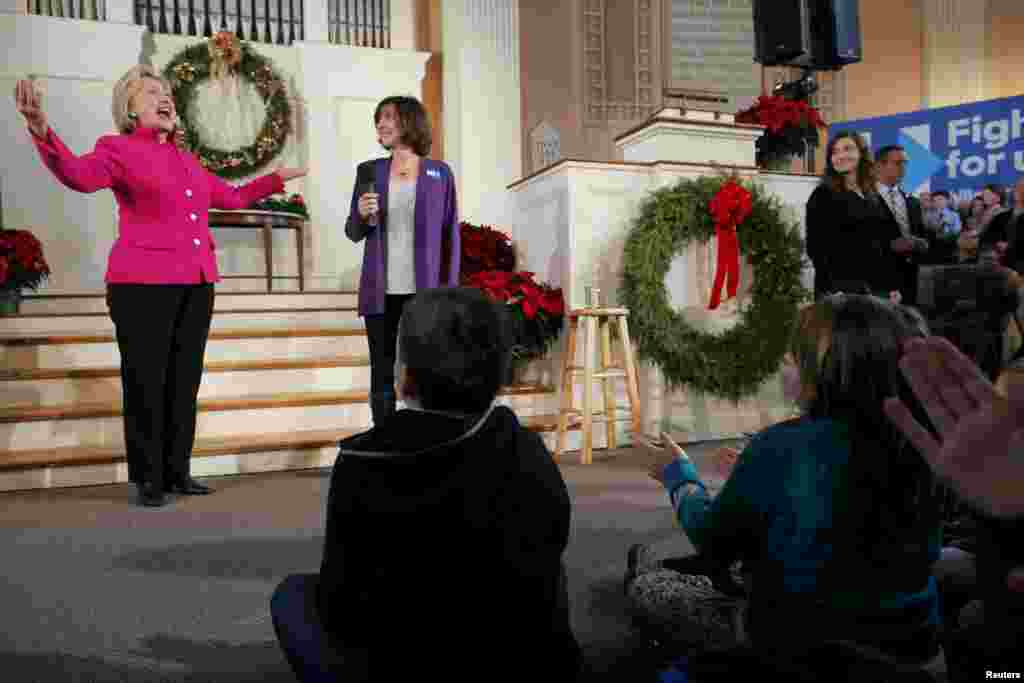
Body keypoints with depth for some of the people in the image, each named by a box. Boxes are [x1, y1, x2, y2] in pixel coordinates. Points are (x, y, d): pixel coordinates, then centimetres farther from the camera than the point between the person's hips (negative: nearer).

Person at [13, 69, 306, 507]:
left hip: (196, 285, 6)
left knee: (184, 381, 8)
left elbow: (232, 197, 32)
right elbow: (80, 174, -20)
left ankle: (177, 472, 18)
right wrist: (43, 133, -37)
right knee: (146, 382, -2)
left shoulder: (186, 161, 20)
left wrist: (274, 179, 37)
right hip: (144, 284, -6)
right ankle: (148, 479, 8)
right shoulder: (118, 149, 1)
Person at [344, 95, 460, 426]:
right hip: (381, 291, 2)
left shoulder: (440, 173, 3)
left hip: (423, 291, -2)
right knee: (382, 373, 5)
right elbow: (354, 233, 11)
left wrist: (450, 290, -3)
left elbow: (450, 235, 3)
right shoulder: (369, 171, 8)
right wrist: (361, 214, -12)